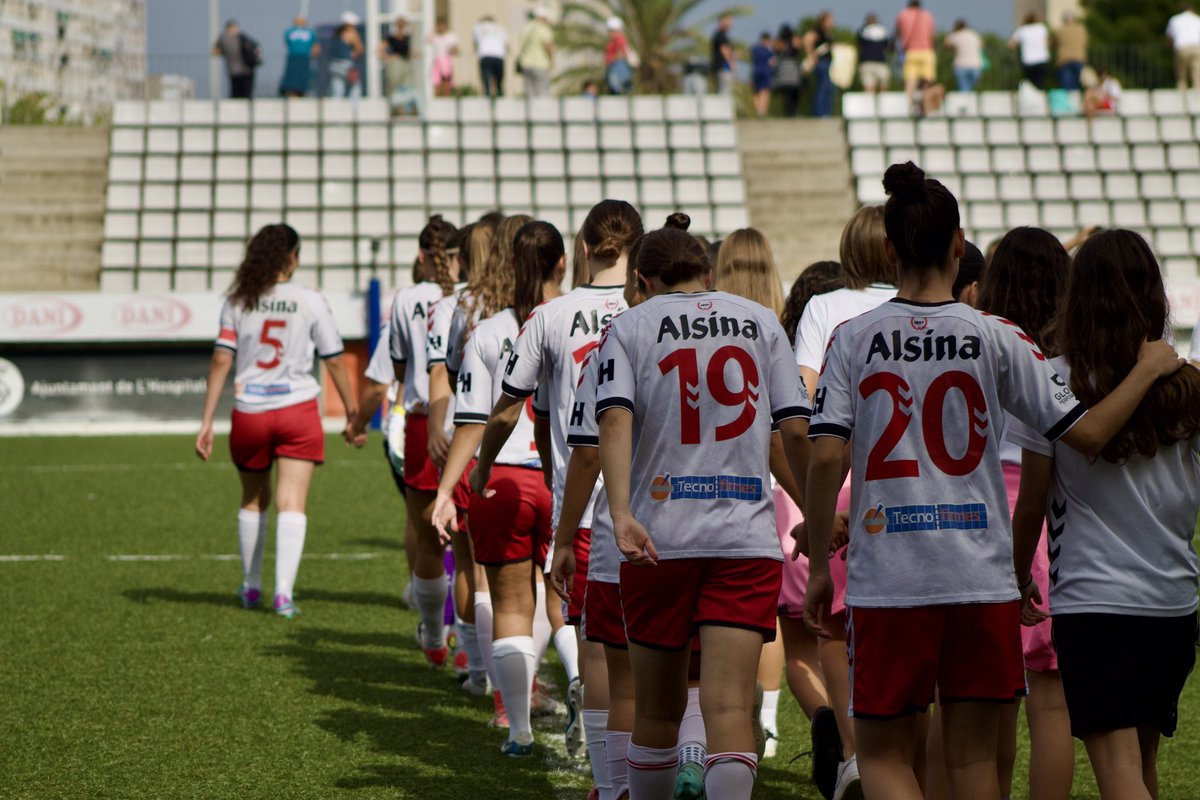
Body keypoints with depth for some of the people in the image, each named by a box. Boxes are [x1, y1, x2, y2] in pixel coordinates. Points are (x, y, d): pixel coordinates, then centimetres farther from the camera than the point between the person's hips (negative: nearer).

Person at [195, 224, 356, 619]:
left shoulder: (237, 302, 0)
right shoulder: (310, 302, -3)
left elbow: (221, 361, -4)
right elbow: (335, 361, 2)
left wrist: (206, 421, -1)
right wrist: (352, 412, 13)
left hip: (249, 413, 2)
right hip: (298, 409, -2)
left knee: (253, 500, 20)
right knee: (292, 502, -4)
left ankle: (251, 587, 30)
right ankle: (284, 591, -16)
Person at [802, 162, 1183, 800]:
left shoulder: (853, 339, -1)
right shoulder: (997, 340, -2)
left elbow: (825, 459, -8)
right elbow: (1087, 434, -4)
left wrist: (817, 567, 1)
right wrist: (1150, 368, 11)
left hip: (886, 579, 0)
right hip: (982, 579, 1)